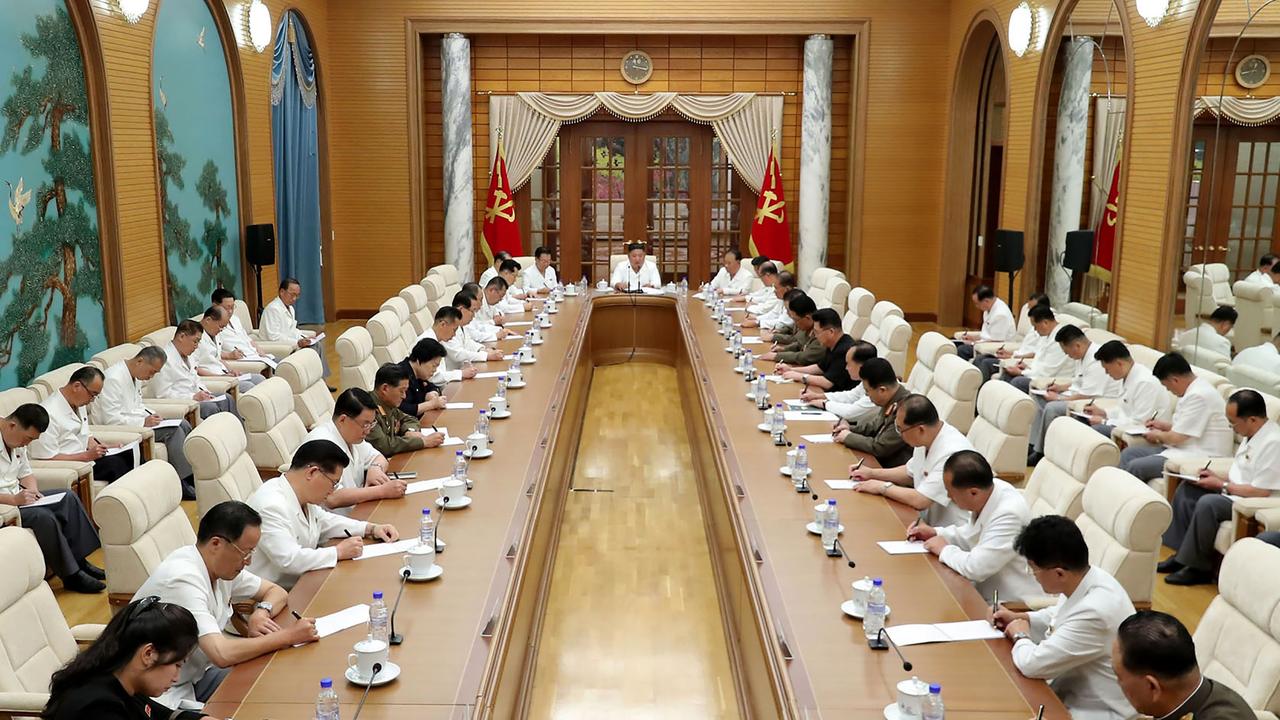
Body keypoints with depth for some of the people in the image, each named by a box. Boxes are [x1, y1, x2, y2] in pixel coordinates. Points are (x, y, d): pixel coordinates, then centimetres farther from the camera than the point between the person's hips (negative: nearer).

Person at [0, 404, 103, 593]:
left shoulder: (17, 440, 8)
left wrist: (33, 491, -3)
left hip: (17, 497, 10)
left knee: (68, 498, -2)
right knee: (43, 517, -28)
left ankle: (79, 561, 0)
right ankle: (71, 576, -16)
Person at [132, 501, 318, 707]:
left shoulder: (223, 565, -1)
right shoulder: (183, 579, -27)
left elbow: (276, 591, 12)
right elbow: (222, 654, -34)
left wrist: (261, 612, -10)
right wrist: (289, 636, -26)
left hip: (195, 674, 9)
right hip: (167, 695, -9)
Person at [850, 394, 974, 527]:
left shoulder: (952, 453, -27)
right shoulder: (926, 439, 2)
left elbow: (919, 501, -26)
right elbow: (910, 473, 21)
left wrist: (883, 487, -13)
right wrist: (872, 473, 11)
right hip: (925, 519, 8)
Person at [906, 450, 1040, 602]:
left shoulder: (1010, 515, -29)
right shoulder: (986, 492, -2)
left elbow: (975, 568, -30)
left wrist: (944, 549, -13)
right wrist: (936, 533, 6)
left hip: (1012, 605, -8)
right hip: (986, 593, 8)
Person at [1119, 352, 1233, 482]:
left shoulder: (1198, 396, -21)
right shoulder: (1194, 390, 12)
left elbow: (1177, 437, -19)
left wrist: (1158, 435, 0)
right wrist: (1165, 426, 21)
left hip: (1201, 457, -11)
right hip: (1187, 448, 11)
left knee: (1135, 466, -22)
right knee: (1129, 453, 2)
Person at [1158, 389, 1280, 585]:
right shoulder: (1253, 434, 6)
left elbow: (1261, 492, -25)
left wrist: (1221, 485, -15)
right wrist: (1218, 476, 3)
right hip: (1235, 492, 11)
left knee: (1207, 503, -31)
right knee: (1186, 488, 5)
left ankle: (1199, 568, -16)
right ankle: (1182, 554, 2)